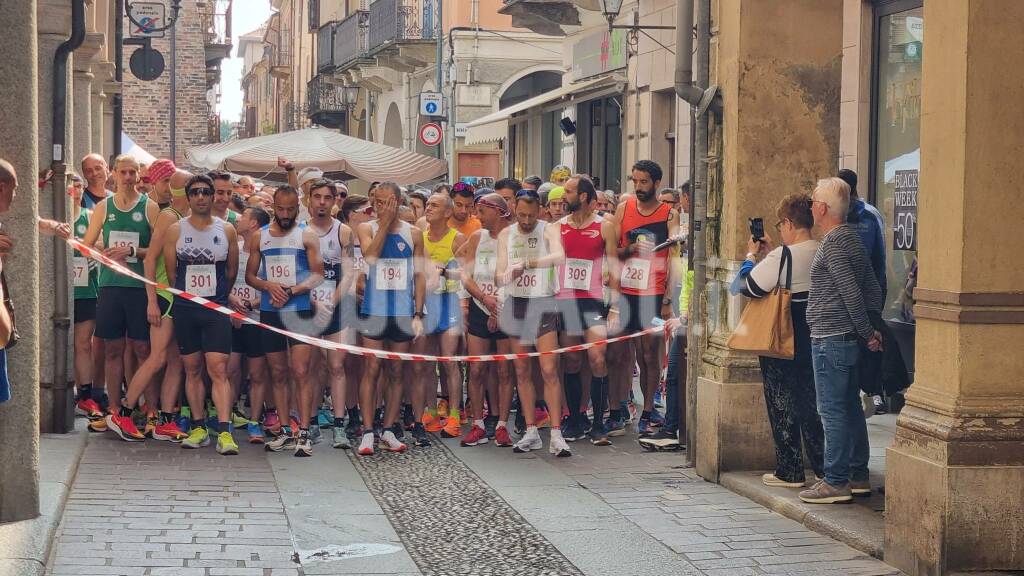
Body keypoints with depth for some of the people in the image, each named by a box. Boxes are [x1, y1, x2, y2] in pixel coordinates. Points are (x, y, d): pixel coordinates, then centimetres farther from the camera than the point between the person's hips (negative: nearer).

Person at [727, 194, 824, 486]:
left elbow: (743, 286, -15)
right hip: (814, 339, 6)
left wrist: (752, 256, 0)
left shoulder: (782, 256, -20)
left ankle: (789, 472, 8)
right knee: (811, 402, 15)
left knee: (782, 403, 5)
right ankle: (822, 466, 17)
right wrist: (770, 253, 15)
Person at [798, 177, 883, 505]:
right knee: (850, 408, 14)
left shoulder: (833, 242, -15)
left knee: (832, 411, -6)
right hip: (848, 339, 10)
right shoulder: (851, 238, 15)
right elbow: (873, 288, 16)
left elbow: (851, 292, -19)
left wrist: (866, 332, -12)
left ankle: (836, 482, -3)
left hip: (830, 340, -10)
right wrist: (871, 329, 13)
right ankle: (858, 476, 20)